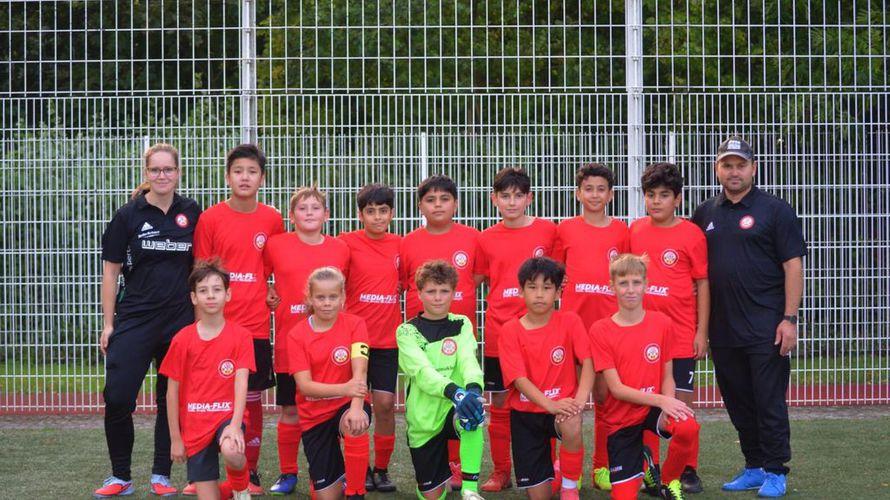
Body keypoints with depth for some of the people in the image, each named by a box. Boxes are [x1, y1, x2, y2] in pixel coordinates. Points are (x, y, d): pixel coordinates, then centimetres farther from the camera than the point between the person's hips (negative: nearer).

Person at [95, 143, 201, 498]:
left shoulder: (191, 213, 5)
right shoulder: (128, 215, -1)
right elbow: (111, 271, 2)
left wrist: (200, 316, 7)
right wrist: (108, 324, -2)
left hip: (180, 321, 2)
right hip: (135, 319, -2)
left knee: (172, 400, 7)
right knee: (118, 398, -7)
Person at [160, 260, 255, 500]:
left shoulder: (241, 337, -4)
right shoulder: (182, 340, -2)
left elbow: (241, 382, -13)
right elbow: (172, 392, 2)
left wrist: (235, 425, -26)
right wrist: (175, 438, 1)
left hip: (227, 416, -1)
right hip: (194, 426, 2)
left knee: (232, 451, -35)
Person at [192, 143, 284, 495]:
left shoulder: (272, 220, 4)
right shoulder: (210, 219, -2)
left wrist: (272, 295, 2)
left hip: (256, 325, 2)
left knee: (252, 399, 7)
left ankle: (250, 472, 18)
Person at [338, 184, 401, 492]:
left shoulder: (399, 244, 5)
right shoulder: (348, 242, -4)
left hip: (388, 337, 2)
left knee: (386, 403, 1)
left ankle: (382, 469, 13)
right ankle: (360, 470, 13)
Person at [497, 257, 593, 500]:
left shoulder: (570, 322, -4)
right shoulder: (510, 331, -6)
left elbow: (587, 363, -12)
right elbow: (519, 379, -14)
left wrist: (579, 400, -30)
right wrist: (551, 405, -31)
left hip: (562, 406, -1)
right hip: (525, 413, 1)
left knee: (572, 426, -38)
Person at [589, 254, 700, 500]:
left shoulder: (662, 323, -2)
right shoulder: (600, 330, -9)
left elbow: (667, 376, 2)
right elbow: (616, 388, -13)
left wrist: (667, 407, -19)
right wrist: (661, 400, -24)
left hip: (654, 407, 1)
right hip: (620, 418, -1)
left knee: (688, 428, -34)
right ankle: (642, 460, 28)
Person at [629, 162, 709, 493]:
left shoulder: (692, 234, -5)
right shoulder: (634, 231, 6)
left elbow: (702, 284, -2)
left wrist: (702, 332, -5)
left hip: (680, 336, -3)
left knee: (681, 403, 1)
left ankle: (686, 469, 12)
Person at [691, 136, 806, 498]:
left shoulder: (775, 210, -2)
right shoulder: (705, 214, 11)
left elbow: (793, 266, -6)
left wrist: (789, 319, -12)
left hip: (766, 329, -5)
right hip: (723, 329, 5)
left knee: (770, 402, -2)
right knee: (737, 402, 11)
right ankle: (754, 468, 22)